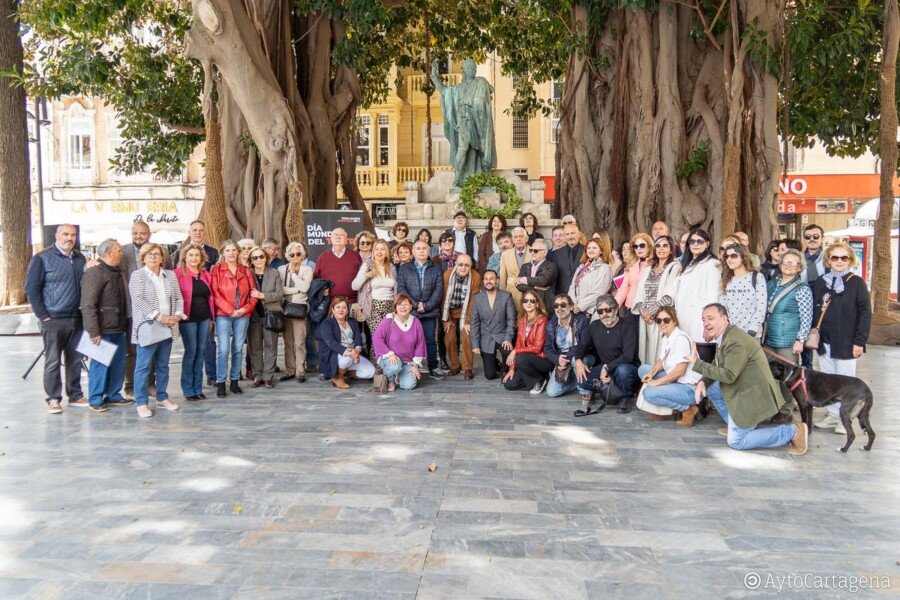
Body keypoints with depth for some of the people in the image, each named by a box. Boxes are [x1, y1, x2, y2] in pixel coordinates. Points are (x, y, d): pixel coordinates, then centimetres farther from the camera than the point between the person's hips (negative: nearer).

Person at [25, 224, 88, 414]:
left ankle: (75, 395, 20)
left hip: (76, 319, 5)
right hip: (53, 320, -5)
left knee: (75, 360, 10)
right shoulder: (42, 258, -5)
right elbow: (31, 289, -6)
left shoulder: (80, 258, 11)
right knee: (52, 361, 0)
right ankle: (53, 399, 9)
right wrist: (43, 316, -9)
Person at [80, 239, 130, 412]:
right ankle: (96, 400, 11)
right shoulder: (95, 273, -15)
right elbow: (87, 305, -20)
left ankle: (113, 395, 25)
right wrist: (94, 332, -22)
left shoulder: (116, 272, 14)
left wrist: (124, 325, 18)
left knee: (118, 363, 13)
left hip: (118, 329, 9)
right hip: (102, 330, -9)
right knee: (100, 365, 0)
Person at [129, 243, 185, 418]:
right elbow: (138, 300, -12)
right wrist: (159, 316, -18)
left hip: (167, 327, 5)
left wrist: (178, 315, -6)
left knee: (163, 365, 12)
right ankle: (142, 403, 2)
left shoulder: (170, 276, 14)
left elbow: (178, 298, 12)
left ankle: (162, 398, 22)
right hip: (147, 327, -5)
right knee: (143, 366, -3)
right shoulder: (137, 276, -1)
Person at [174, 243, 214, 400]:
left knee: (201, 351, 8)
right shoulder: (178, 273, -5)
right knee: (191, 351, -2)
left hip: (204, 317, 5)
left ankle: (198, 387, 17)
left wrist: (211, 316, 12)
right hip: (188, 318, -5)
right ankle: (188, 390, 8)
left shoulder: (206, 275, 12)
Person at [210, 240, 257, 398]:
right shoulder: (216, 270, 3)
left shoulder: (246, 271, 12)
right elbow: (215, 294, -5)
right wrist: (231, 311, -11)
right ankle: (220, 383, 1)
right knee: (224, 349, -9)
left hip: (243, 315, 3)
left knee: (238, 349, 5)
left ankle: (235, 381, 15)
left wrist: (246, 308, -6)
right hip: (223, 316, -3)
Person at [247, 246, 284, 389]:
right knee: (254, 347, 4)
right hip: (254, 316, 0)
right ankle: (257, 376, 14)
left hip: (270, 315, 0)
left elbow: (280, 294, -3)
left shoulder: (274, 274, 5)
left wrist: (262, 295, -13)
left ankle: (268, 377, 10)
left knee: (270, 346, 3)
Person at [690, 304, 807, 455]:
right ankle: (734, 425, 19)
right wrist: (702, 382, -7)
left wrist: (697, 363, -27)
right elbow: (716, 367, 13)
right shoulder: (723, 338, 8)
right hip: (742, 390, 10)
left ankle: (793, 431, -1)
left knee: (736, 442, -4)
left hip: (753, 396, -10)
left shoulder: (736, 342, -24)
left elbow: (728, 375, -30)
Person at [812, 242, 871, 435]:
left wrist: (859, 341, -11)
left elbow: (865, 314, -6)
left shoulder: (857, 282, -5)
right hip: (824, 341, 4)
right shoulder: (820, 282, 6)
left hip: (846, 343, -4)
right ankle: (833, 414, 23)